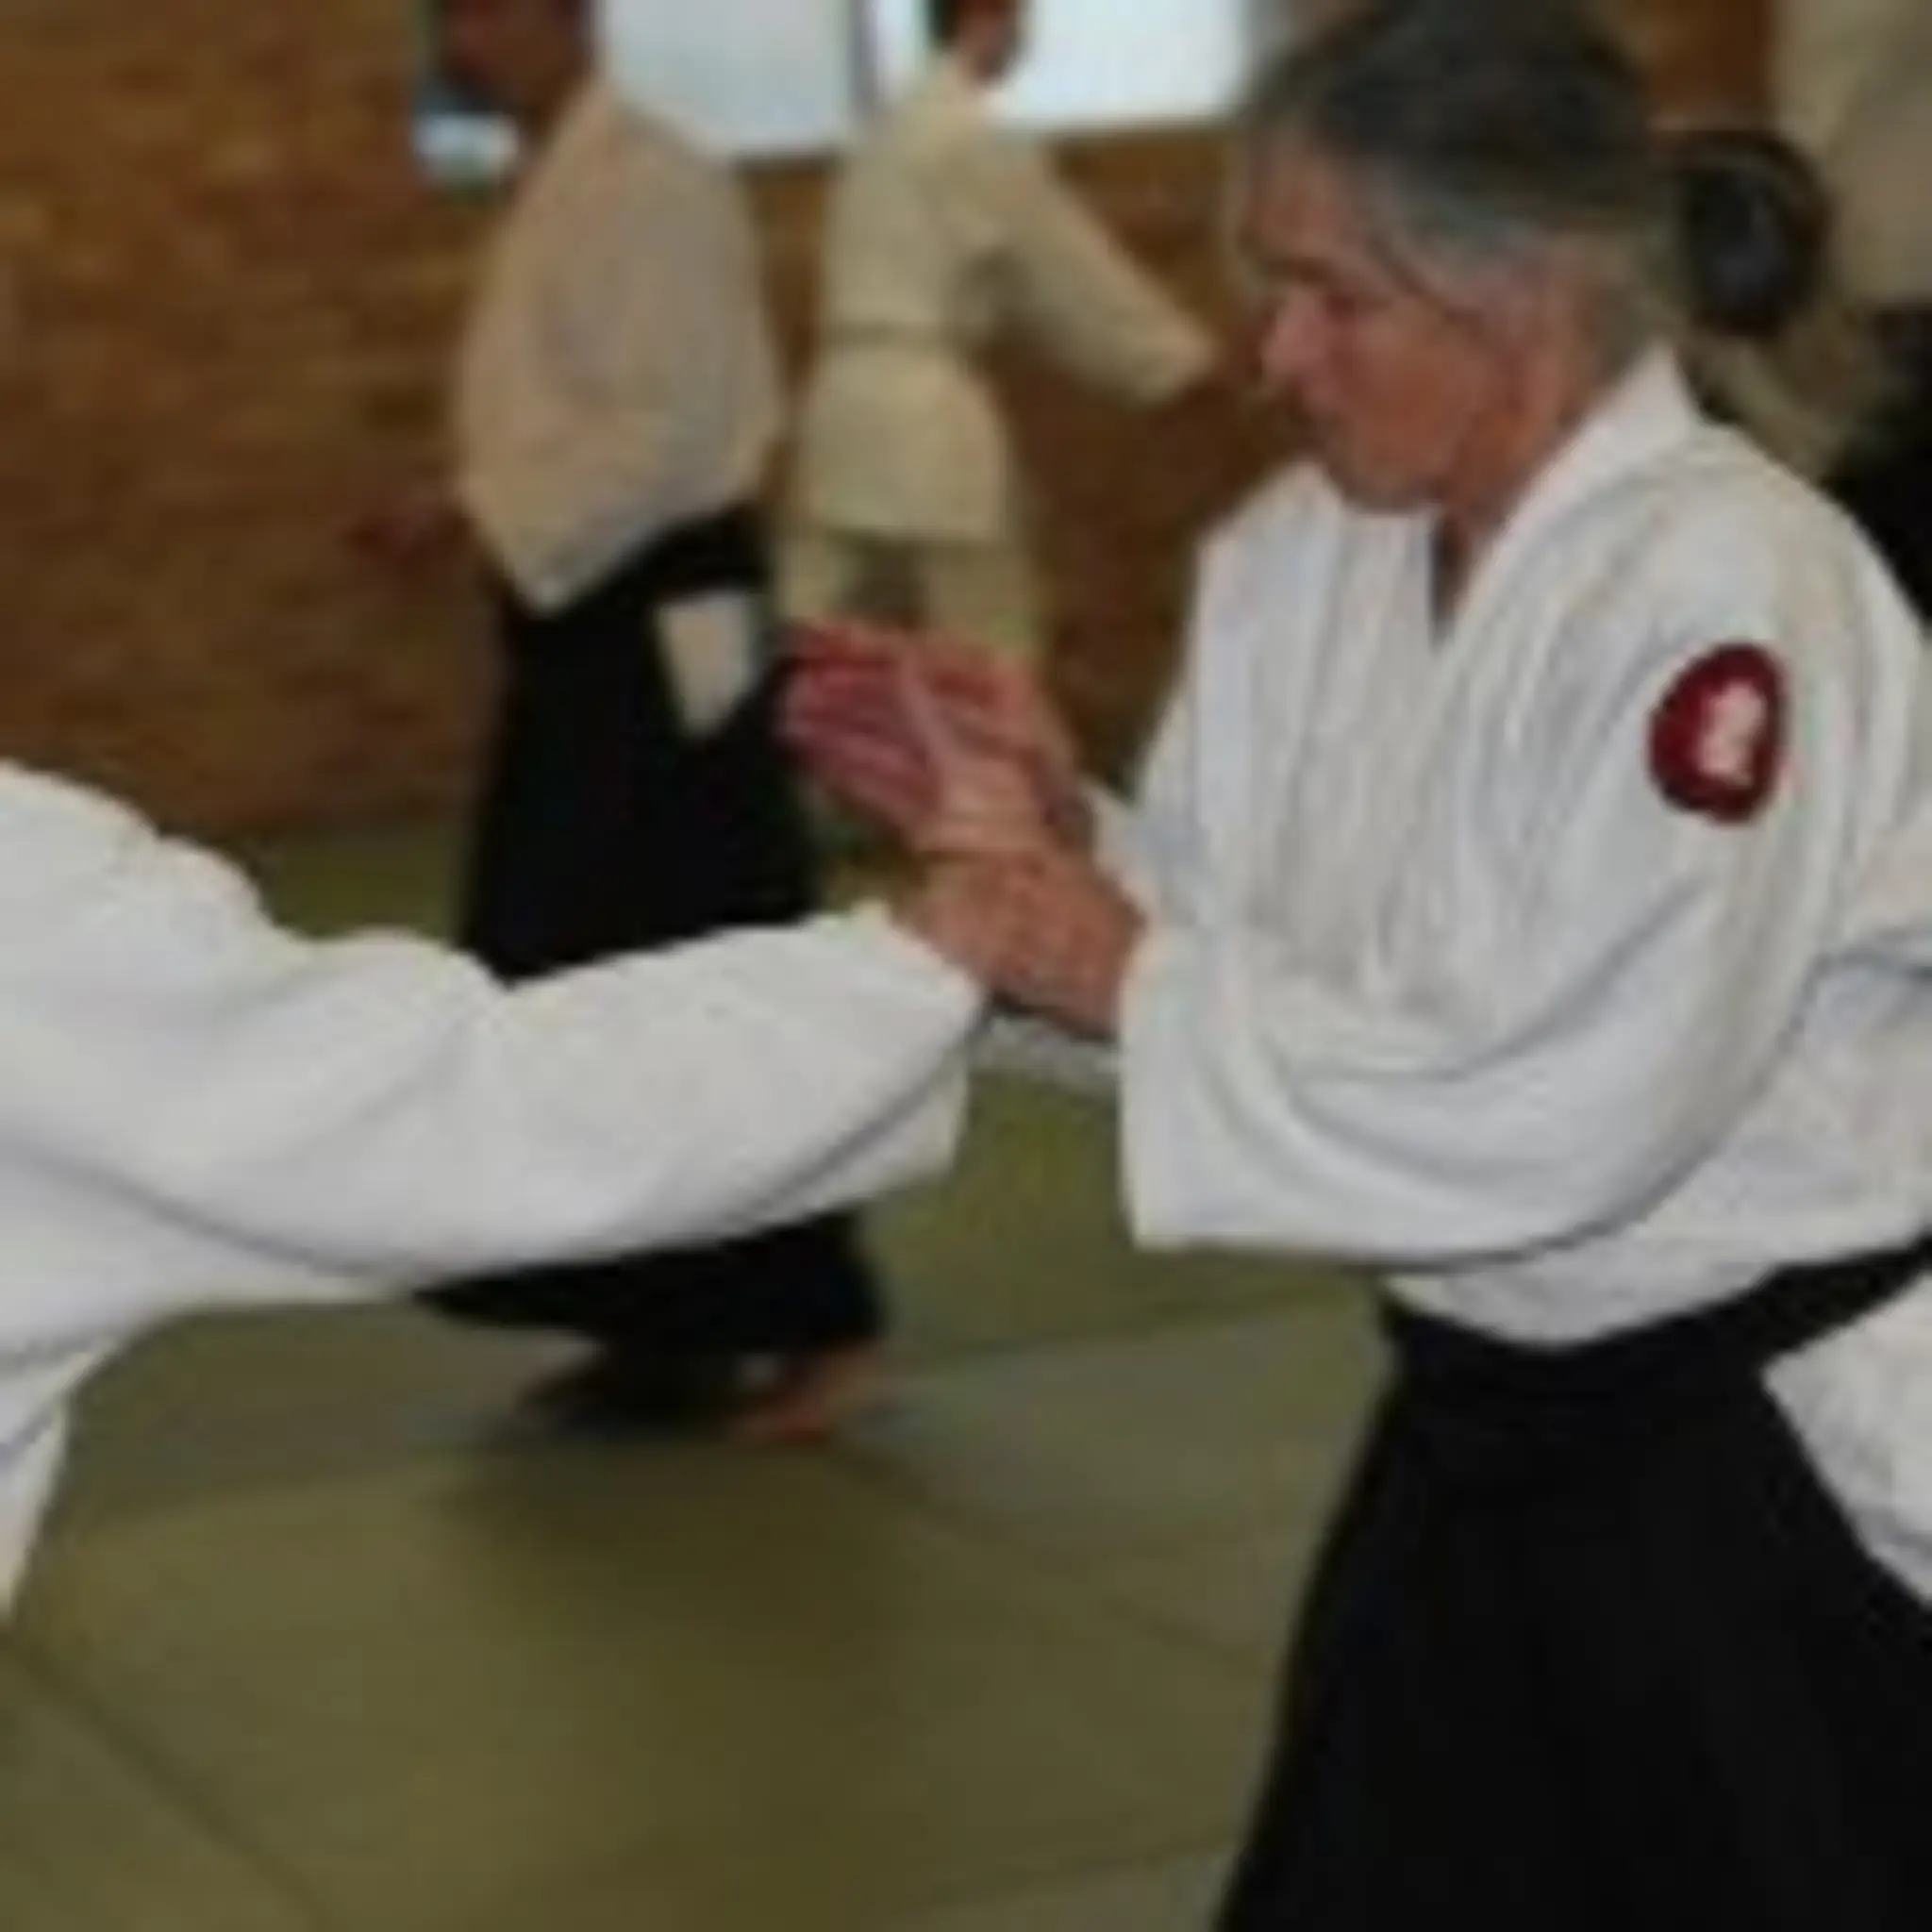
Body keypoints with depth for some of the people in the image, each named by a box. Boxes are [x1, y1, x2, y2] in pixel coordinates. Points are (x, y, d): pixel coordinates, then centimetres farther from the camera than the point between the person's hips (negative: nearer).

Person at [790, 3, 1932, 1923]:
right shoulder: (1305, 557, 0)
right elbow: (1232, 961, 3)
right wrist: (1047, 834, -16)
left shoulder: (1724, 589, -24)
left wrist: (1138, 987, -26)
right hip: (1497, 1429, 7)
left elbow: (1580, 1108, -28)